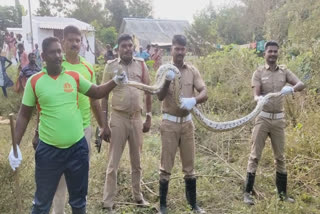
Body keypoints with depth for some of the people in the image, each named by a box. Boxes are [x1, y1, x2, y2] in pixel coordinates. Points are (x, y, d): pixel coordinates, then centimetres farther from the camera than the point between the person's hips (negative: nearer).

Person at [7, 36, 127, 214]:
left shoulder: (74, 77, 0)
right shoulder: (34, 81, -6)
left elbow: (96, 93, 10)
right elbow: (24, 115, 0)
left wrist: (115, 81, -6)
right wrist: (15, 145, -5)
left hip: (77, 147, 2)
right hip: (48, 150, -2)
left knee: (79, 199, 19)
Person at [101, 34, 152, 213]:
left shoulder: (141, 64, 4)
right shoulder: (111, 66, -2)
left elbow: (149, 91, 8)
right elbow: (104, 95, 0)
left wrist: (149, 117, 5)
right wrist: (104, 123, -4)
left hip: (137, 118, 3)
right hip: (118, 118, -2)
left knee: (137, 161, 16)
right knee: (113, 162, 5)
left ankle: (138, 195, 33)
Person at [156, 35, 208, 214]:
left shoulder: (193, 70, 2)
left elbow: (204, 93, -6)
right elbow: (160, 96, -13)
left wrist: (194, 100, -28)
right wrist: (168, 80, -31)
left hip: (187, 122, 3)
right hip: (169, 123, -3)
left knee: (190, 165, 12)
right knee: (166, 165, 3)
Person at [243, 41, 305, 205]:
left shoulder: (284, 71, 6)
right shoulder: (259, 72, -2)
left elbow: (301, 84, -6)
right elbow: (256, 95, -13)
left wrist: (291, 88, -29)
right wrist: (259, 99, -37)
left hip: (279, 119, 3)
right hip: (263, 118, -3)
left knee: (280, 156, 11)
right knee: (255, 155, -1)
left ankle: (282, 193, 23)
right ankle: (248, 192, 6)